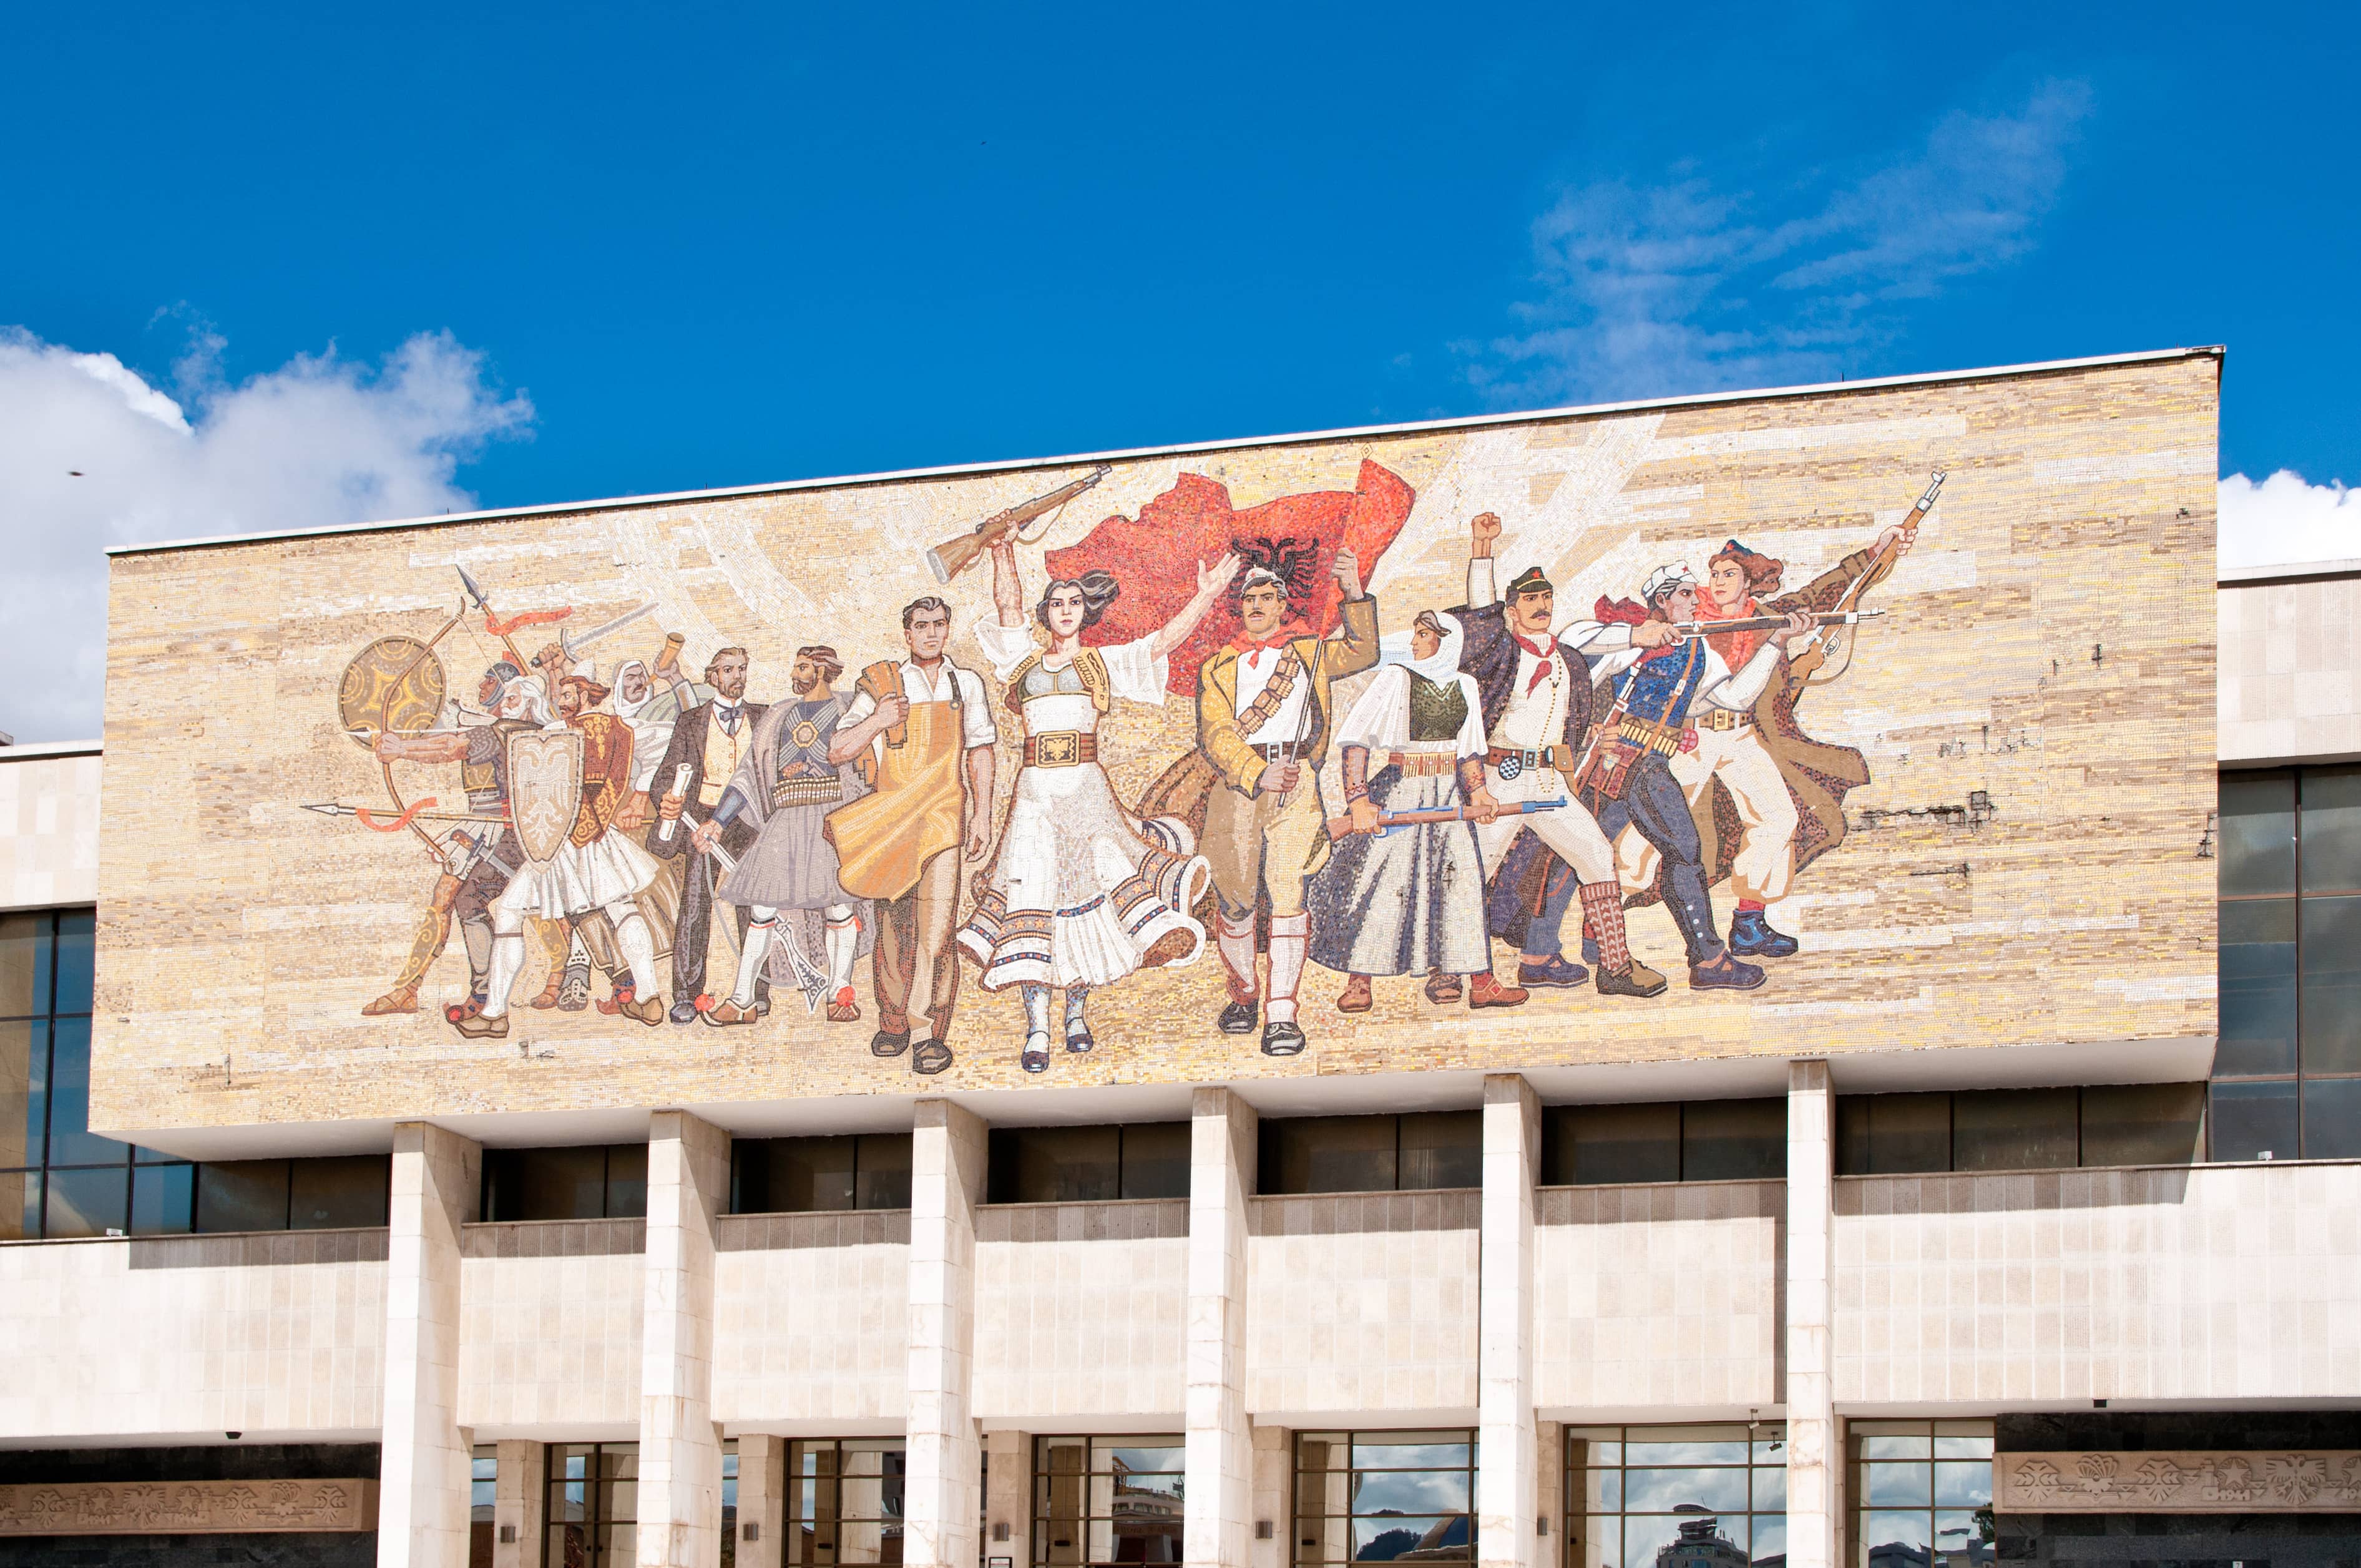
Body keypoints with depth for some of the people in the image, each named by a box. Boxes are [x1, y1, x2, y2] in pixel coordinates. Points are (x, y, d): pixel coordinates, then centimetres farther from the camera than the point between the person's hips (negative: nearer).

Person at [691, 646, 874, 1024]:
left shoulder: (848, 712, 9)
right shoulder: (780, 716, 21)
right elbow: (750, 774, 19)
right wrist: (717, 822, 14)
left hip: (834, 815, -3)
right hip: (787, 819, 3)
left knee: (839, 904, -8)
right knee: (762, 908, -4)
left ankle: (841, 994, 3)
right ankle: (742, 1000, -2)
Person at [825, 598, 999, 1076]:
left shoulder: (966, 685, 11)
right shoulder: (881, 684, 6)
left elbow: (980, 753, 14)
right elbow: (838, 751, 5)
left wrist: (983, 814, 6)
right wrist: (876, 722, -11)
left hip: (942, 820, -1)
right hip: (888, 818, 1)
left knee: (936, 927, -12)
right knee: (893, 926, 6)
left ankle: (930, 1034, -11)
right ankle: (893, 1023, 19)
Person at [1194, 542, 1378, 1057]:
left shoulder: (1309, 653, 19)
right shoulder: (1217, 667, 14)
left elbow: (1361, 652, 5)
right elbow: (1214, 733, 0)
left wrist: (1354, 595, -9)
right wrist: (1259, 773, -16)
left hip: (1296, 786, -1)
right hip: (1236, 784, 1)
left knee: (1288, 893, -13)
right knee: (1235, 897, 4)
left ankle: (1282, 1015, -18)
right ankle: (1244, 994, 27)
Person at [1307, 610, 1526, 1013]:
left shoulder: (1465, 686, 9)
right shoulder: (1396, 678, -6)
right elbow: (1356, 740, -12)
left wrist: (1476, 791, -2)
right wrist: (1359, 799, -21)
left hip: (1447, 796, 4)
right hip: (1398, 792, -4)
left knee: (1460, 881, 2)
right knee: (1380, 881, -6)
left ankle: (1480, 982, 7)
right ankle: (1358, 983, 1)